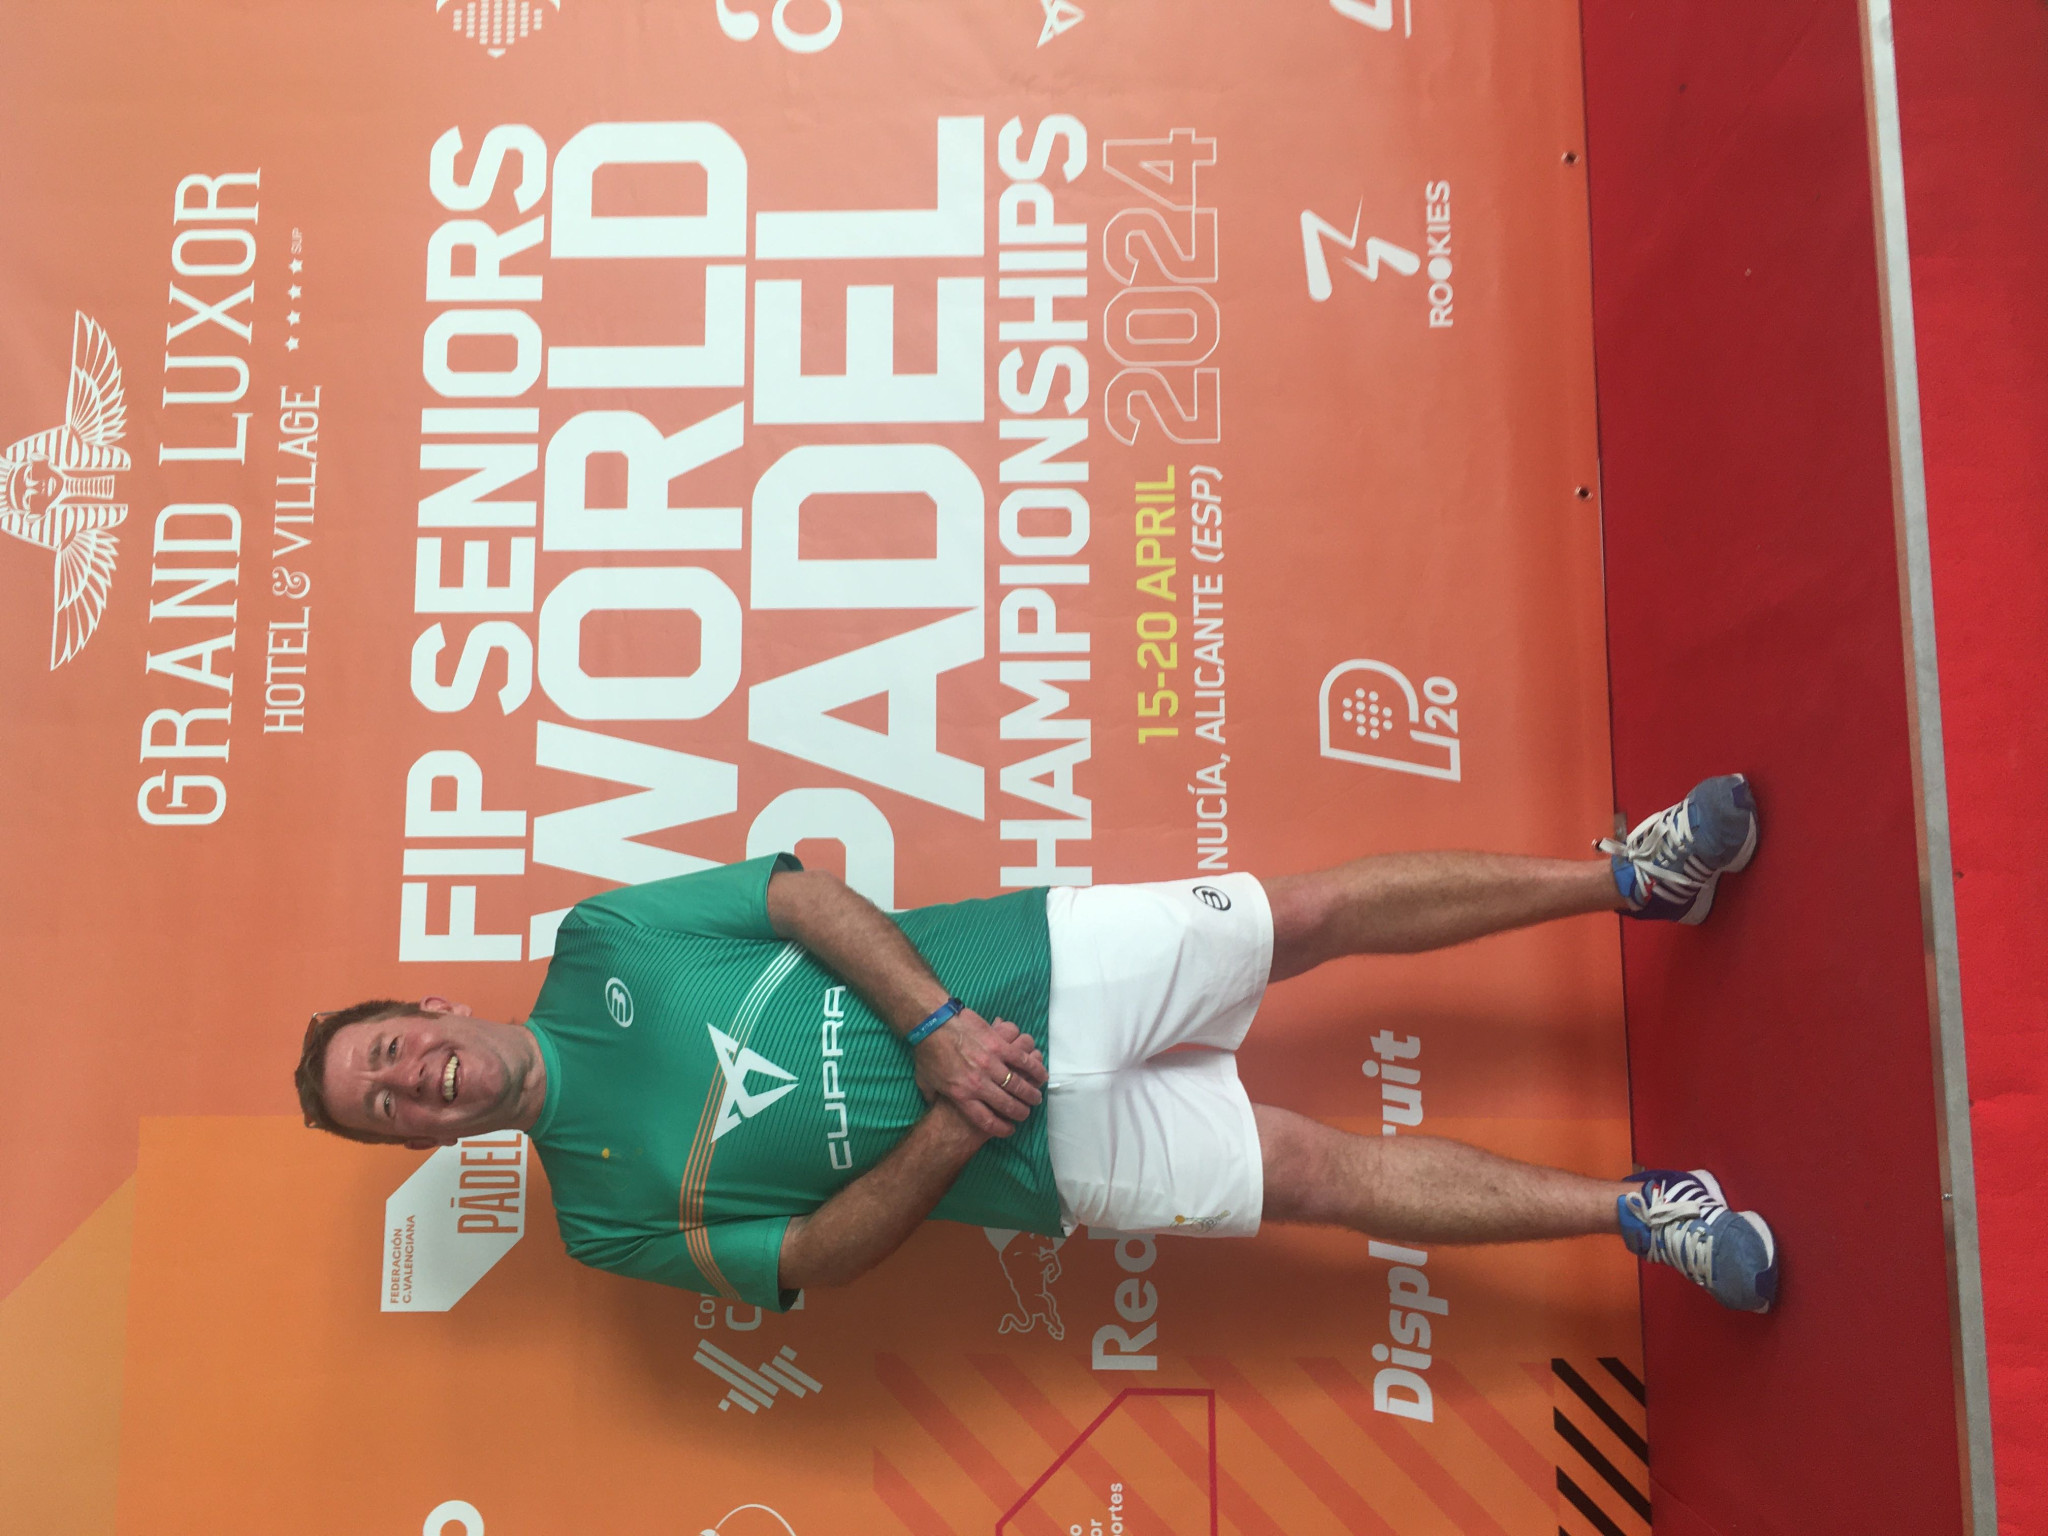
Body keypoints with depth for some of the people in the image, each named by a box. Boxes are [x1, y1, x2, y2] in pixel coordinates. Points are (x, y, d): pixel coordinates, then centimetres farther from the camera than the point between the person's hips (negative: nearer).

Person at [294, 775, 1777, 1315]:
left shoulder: (597, 942, 1)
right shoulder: (606, 1216, 0)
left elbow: (810, 896, -4)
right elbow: (818, 1256, -4)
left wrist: (934, 1026, -18)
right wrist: (948, 1127, -21)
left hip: (1016, 971, 1)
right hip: (1033, 1144, -1)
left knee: (1321, 908, -4)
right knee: (1334, 1173, -7)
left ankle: (1629, 874, 14)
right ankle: (1642, 1207, 8)